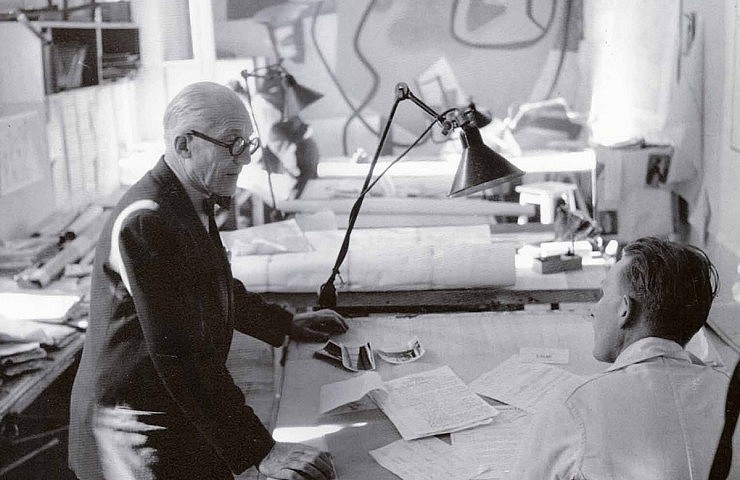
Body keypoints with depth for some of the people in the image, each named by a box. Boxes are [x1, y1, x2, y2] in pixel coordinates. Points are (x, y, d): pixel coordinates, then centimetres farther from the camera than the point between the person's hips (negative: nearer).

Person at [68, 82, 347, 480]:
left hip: (183, 416, 9)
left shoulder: (192, 203, 5)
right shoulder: (146, 222, -25)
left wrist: (287, 324, 21)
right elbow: (179, 354, -29)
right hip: (139, 429, -9)